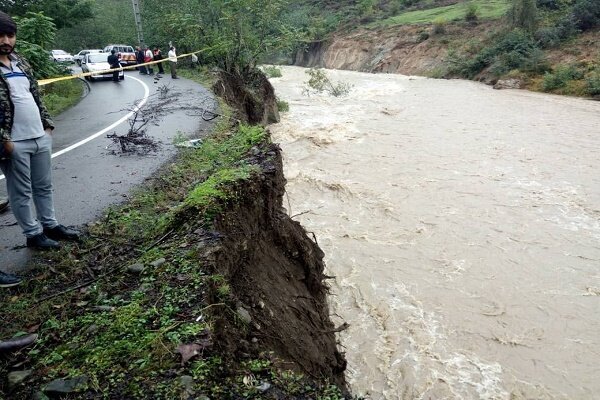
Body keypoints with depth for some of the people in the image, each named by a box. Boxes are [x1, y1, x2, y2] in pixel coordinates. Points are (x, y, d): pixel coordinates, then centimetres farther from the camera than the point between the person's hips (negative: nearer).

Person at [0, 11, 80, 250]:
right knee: (21, 192, 5)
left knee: (44, 186, 17)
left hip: (40, 137, 7)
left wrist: (47, 124, 12)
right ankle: (33, 234, 17)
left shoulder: (21, 63, 12)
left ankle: (50, 225, 31)